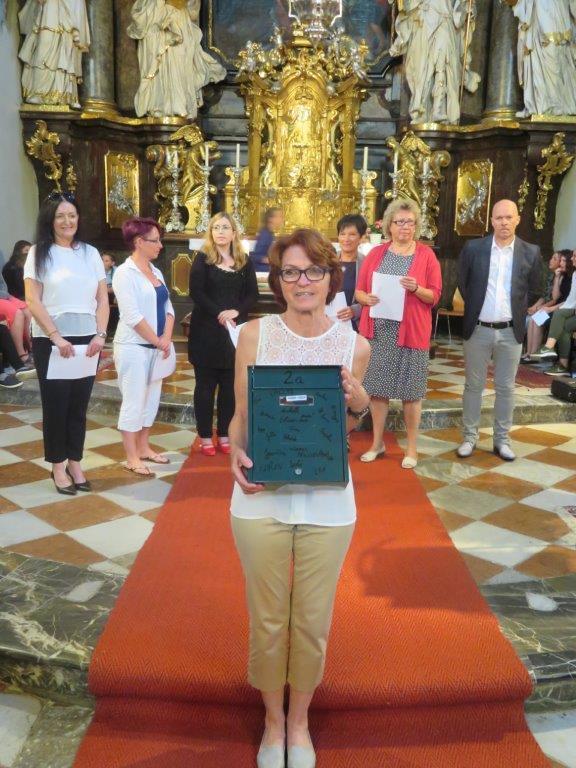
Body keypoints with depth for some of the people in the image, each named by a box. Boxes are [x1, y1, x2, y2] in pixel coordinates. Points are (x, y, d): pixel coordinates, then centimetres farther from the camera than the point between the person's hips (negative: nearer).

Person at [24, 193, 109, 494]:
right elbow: (33, 301, -7)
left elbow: (102, 299, 7)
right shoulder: (39, 252, 0)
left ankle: (75, 462, 21)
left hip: (86, 340, 3)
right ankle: (58, 466, 18)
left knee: (79, 404, 9)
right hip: (50, 341, -3)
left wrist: (100, 335, -6)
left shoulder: (90, 252, 9)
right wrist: (56, 337, -15)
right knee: (56, 404, 4)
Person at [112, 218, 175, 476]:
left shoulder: (155, 272, 12)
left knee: (151, 398, 13)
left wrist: (166, 338, -6)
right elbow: (132, 316, -18)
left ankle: (143, 448, 27)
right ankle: (131, 458, 8)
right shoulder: (125, 273, -11)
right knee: (134, 401, -2)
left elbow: (167, 307, 9)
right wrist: (158, 341, -13)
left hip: (156, 346, 8)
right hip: (133, 346, -8)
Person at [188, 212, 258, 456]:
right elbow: (196, 293, -9)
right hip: (207, 331, -3)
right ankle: (205, 436, 11)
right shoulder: (202, 259, 1)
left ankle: (224, 435, 18)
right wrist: (219, 314, -18)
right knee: (206, 385, 3)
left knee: (230, 385, 7)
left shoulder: (244, 261, 9)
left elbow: (253, 294, 5)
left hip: (235, 331, 3)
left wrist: (236, 311, -13)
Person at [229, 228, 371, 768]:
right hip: (261, 499, 0)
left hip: (327, 503, 1)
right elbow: (240, 416, 2)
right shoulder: (254, 335, -5)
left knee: (312, 624, 16)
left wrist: (358, 403, -12)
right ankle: (273, 720, 44)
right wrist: (236, 452, -18)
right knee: (267, 621, 15)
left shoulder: (354, 344, -3)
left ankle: (299, 721, 45)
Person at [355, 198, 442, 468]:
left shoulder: (426, 254, 2)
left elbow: (435, 296, 0)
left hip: (411, 331, -2)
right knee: (376, 387, 8)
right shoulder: (376, 253, 9)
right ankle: (377, 442, 23)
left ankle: (412, 446, 17)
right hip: (378, 331, 3)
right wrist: (367, 298, -12)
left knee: (411, 390, 3)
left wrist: (416, 289, -19)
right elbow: (358, 290, 9)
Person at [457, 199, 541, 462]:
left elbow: (533, 291, 11)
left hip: (510, 332, 1)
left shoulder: (531, 252, -1)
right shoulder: (473, 248, -4)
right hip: (478, 330, 0)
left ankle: (502, 439, 20)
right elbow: (462, 284, 9)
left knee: (505, 388, 8)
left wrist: (516, 312, 11)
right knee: (473, 386, 7)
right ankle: (469, 437, 18)